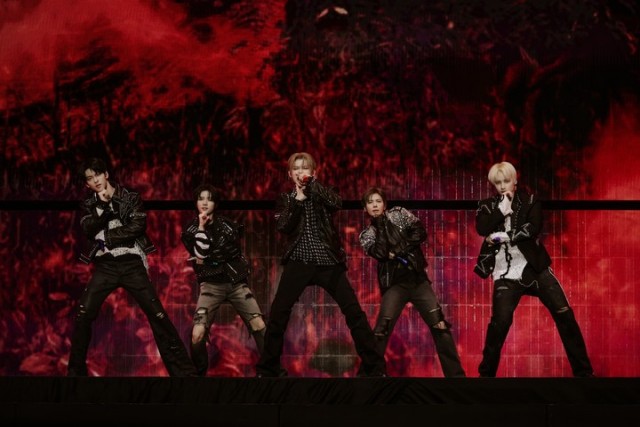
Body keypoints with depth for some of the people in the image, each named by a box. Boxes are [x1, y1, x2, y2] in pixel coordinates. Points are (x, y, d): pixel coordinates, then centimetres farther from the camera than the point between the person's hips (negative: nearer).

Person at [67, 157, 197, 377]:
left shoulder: (130, 197, 2)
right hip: (105, 266, 2)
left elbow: (137, 226, -11)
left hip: (131, 263, -2)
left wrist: (107, 237, -9)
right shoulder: (90, 204, 10)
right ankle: (76, 370, 3)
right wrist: (102, 205, -16)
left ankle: (183, 369, -6)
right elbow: (89, 230, -7)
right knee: (83, 315, -10)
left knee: (156, 313, -8)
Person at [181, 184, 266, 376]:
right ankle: (199, 373, 3)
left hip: (236, 282, 1)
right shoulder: (191, 229, 4)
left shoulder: (227, 225, 9)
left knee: (260, 327, -12)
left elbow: (233, 252, 3)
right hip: (211, 285, -1)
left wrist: (207, 259, 0)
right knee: (197, 334, -17)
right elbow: (200, 254, -11)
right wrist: (201, 227, -11)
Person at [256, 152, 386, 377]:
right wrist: (298, 200, -9)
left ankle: (373, 365, -2)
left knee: (354, 312, -7)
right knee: (278, 313, -7)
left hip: (328, 261, -1)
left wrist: (311, 183, -12)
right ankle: (268, 367, 6)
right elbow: (283, 227, -6)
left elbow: (337, 203, -14)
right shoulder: (285, 199, 11)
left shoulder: (321, 192, 9)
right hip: (298, 262, 1)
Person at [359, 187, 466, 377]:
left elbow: (420, 233, -4)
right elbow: (380, 252, -12)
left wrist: (401, 249, -12)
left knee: (440, 326, -5)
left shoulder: (398, 213, 9)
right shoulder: (367, 234, 7)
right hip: (394, 284, -1)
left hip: (418, 279, 1)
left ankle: (455, 373, -1)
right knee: (381, 331, -14)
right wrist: (379, 225, -12)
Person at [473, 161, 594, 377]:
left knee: (564, 314, -5)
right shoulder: (488, 206, 8)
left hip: (534, 267, 0)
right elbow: (482, 229, -11)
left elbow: (533, 228, -13)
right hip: (506, 273, 0)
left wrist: (504, 236, -16)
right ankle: (486, 373, 6)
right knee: (499, 322, -11)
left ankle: (583, 370, 4)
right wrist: (502, 211, -14)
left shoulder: (529, 201, 4)